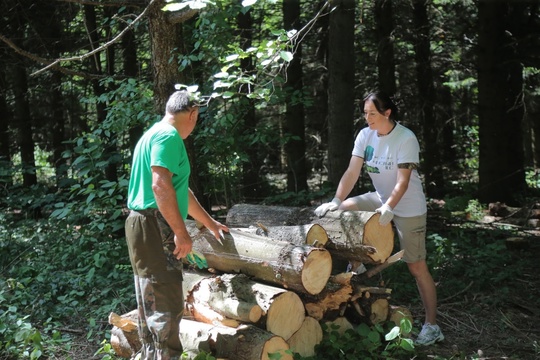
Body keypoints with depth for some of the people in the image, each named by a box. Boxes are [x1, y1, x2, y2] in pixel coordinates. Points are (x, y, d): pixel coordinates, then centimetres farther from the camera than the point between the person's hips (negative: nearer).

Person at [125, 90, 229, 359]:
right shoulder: (168, 136, -12)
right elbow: (161, 186, -25)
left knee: (153, 304, 17)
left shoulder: (158, 134, 20)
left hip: (150, 228, 11)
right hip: (154, 228, -11)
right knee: (166, 304, -7)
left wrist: (210, 223, 35)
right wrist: (181, 233, -22)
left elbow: (179, 190, 28)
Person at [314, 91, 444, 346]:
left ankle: (431, 327, 7)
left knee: (417, 267, -3)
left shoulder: (406, 138, -22)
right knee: (342, 210, -5)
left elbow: (403, 181, -28)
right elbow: (352, 172, -9)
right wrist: (335, 201, -19)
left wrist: (389, 208, -41)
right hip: (381, 198, 6)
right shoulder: (365, 135, -6)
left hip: (408, 208, -6)